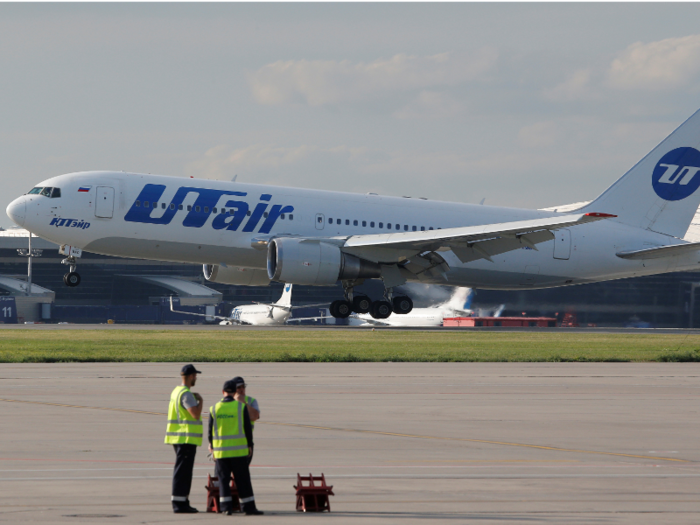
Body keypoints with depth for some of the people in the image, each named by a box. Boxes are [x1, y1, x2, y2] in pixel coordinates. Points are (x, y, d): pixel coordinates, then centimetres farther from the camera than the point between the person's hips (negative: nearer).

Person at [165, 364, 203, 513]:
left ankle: (182, 502, 19)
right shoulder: (186, 394, -16)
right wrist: (200, 401, -8)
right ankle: (179, 503, -9)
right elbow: (196, 414, -23)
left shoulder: (176, 391, 16)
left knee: (183, 470, 15)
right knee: (182, 470, -9)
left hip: (179, 438, 10)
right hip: (186, 438, -10)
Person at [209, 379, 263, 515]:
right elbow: (247, 428, -3)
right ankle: (249, 507, 3)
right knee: (242, 479, 3)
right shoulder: (241, 407, -7)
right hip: (239, 450, -2)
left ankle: (226, 507, 1)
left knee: (223, 479, 7)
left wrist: (211, 446, 20)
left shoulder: (214, 409, -1)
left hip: (220, 451, 2)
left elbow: (210, 429, 5)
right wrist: (249, 444, 10)